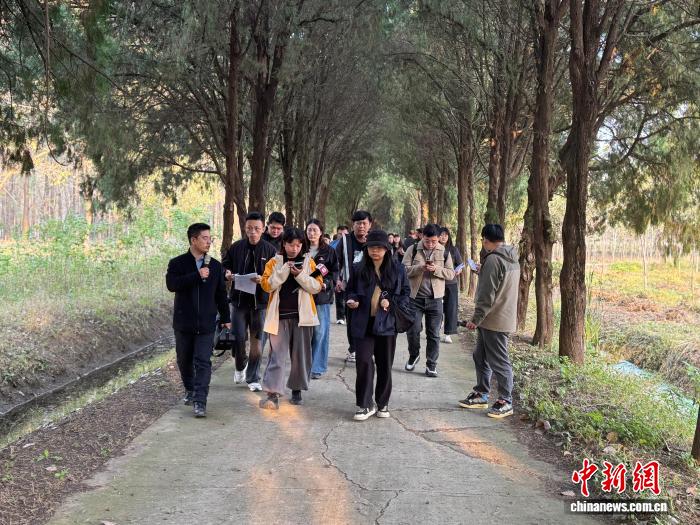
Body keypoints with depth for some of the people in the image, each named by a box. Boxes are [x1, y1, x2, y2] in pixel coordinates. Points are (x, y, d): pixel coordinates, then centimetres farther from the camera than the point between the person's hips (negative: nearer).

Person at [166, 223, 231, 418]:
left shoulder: (215, 266, 6)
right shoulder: (177, 263, -1)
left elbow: (221, 294, 10)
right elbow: (171, 284, -20)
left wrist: (226, 318, 10)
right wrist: (197, 275, -23)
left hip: (206, 323, 0)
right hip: (183, 322, 0)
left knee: (203, 362, -7)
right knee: (185, 360, 14)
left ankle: (200, 402, -7)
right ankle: (190, 390, 35)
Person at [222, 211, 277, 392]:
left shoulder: (269, 250, -3)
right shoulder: (236, 247, 1)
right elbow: (225, 265, 13)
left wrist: (263, 279, -22)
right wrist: (227, 274, -9)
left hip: (260, 301, -1)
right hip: (238, 299, 1)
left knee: (257, 340, 6)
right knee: (238, 338, 0)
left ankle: (253, 378, 19)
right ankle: (240, 366, 31)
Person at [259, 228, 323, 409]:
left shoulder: (309, 262, 6)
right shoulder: (274, 262, 5)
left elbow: (317, 286, -2)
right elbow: (266, 284, -6)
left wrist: (300, 275, -16)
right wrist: (284, 270, -14)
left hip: (302, 315, 1)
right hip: (280, 315, -1)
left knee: (301, 354, 8)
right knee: (277, 354, -6)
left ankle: (297, 390, 22)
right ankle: (273, 394, -9)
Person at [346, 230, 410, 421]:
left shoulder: (397, 269, 3)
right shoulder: (358, 269, 4)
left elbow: (406, 292, 8)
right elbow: (350, 290, 15)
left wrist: (391, 302, -9)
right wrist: (352, 300, -6)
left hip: (387, 323, 0)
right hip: (364, 323, 0)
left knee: (385, 365, 8)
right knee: (364, 362, -8)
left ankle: (383, 403, 24)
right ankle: (365, 405, 3)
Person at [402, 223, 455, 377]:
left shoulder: (444, 252, 3)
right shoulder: (413, 250, -1)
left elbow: (451, 274, 0)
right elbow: (404, 270, -6)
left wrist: (436, 269, -17)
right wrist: (419, 268, -22)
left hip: (435, 298, 1)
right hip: (415, 297, -1)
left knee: (433, 334, 5)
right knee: (413, 329, 0)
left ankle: (431, 364, 15)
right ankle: (414, 355, 26)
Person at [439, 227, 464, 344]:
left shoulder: (454, 249, 4)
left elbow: (461, 264, 8)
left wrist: (458, 271, -11)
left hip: (452, 283, 1)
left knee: (451, 308, -1)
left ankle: (448, 334, 4)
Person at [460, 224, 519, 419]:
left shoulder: (493, 259, -19)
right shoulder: (512, 259, 11)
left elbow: (487, 295, -22)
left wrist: (476, 319, -16)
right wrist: (482, 272, 25)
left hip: (494, 320, -10)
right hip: (505, 316, 10)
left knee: (499, 362, -1)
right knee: (481, 357, 18)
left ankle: (505, 402, 8)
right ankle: (481, 395, 27)